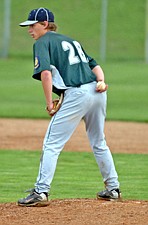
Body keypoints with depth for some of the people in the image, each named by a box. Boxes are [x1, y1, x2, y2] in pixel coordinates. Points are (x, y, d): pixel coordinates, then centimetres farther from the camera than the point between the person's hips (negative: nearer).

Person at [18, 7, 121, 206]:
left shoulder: (43, 42, 3)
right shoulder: (70, 41, 27)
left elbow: (45, 72, -14)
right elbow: (94, 65, 21)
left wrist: (49, 103, -8)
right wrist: (101, 82, 4)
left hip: (76, 95, -8)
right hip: (98, 93, 8)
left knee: (52, 144, -4)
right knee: (99, 143, 22)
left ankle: (41, 192, -12)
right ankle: (113, 189, 28)